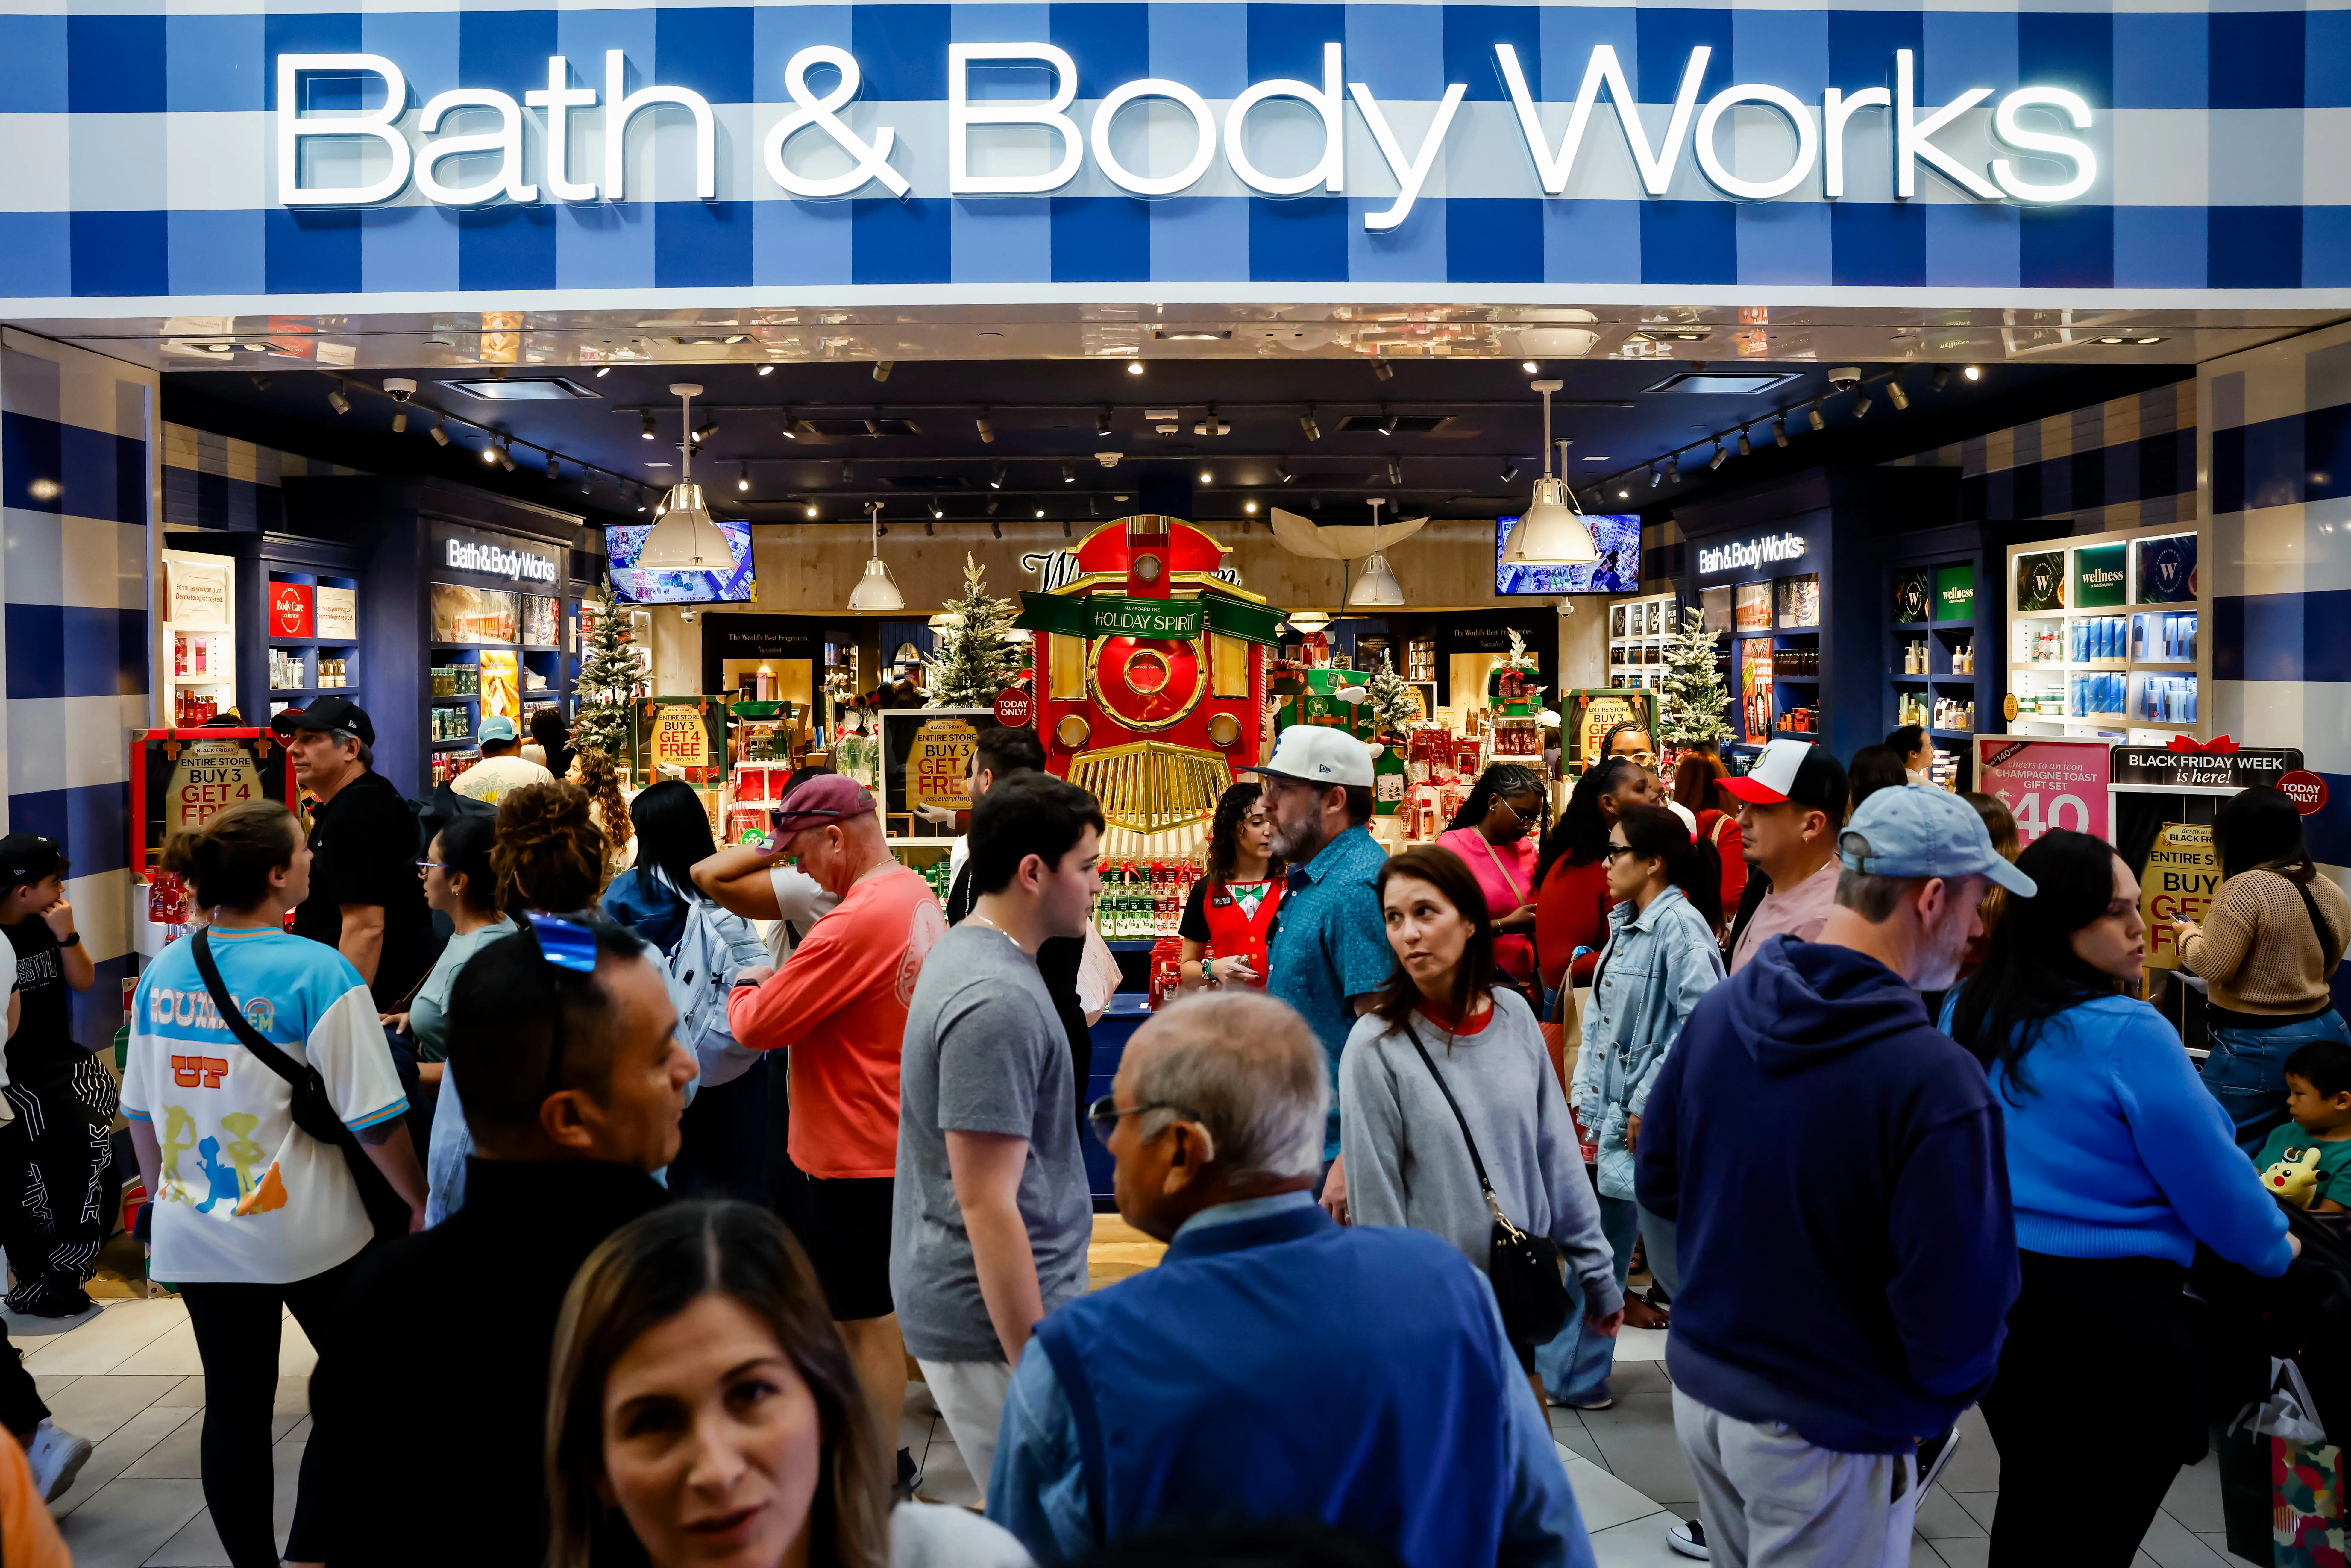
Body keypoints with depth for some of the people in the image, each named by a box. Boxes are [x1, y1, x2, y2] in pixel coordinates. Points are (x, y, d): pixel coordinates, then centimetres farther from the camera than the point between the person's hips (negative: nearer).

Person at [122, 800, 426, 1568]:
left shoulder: (162, 973, 1)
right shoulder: (317, 972, -17)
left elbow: (140, 1113, 11)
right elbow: (374, 1120, -16)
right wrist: (422, 1205, -2)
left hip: (196, 1237, 5)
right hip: (303, 1232, -5)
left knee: (234, 1407, 14)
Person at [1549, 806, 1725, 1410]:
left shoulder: (1680, 925, -16)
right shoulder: (1625, 925, 12)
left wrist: (1649, 1104, -20)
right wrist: (1586, 1096, 12)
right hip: (1615, 1115, 9)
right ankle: (1570, 1376, 26)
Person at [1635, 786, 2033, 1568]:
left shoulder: (1718, 1009, -5)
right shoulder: (1936, 1082, -26)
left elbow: (1656, 1178, 6)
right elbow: (1957, 1310, -21)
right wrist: (1942, 1397, -1)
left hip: (1700, 1389, 6)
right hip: (1826, 1436, -6)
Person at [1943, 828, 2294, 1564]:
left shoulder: (1967, 1016, 2)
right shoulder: (2127, 1034, -19)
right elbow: (2210, 1177, -10)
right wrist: (2278, 1251, 9)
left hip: (1995, 1292, 7)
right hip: (2113, 1315, -6)